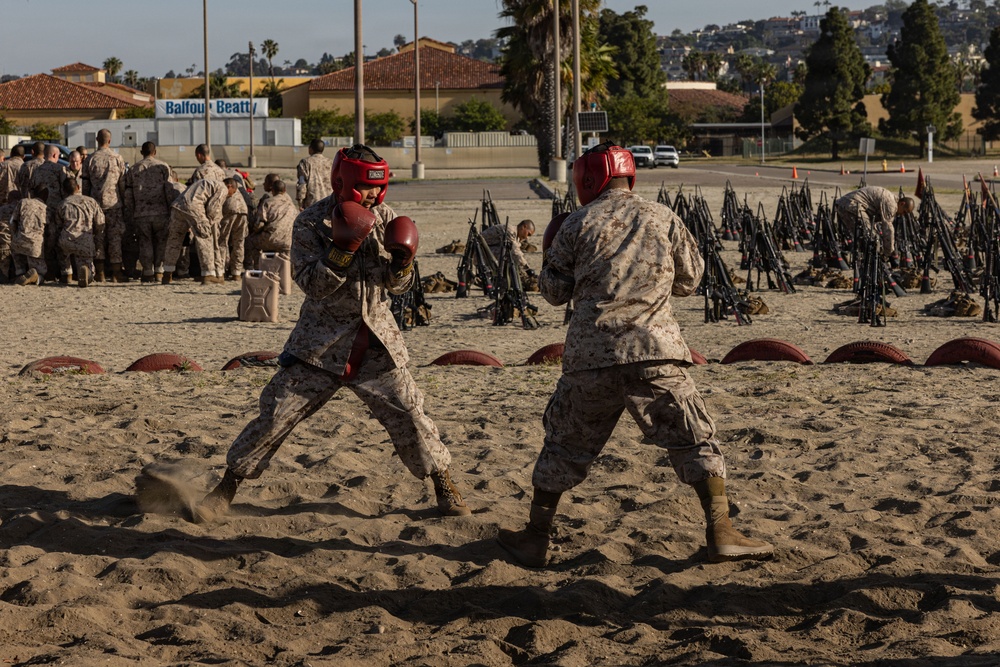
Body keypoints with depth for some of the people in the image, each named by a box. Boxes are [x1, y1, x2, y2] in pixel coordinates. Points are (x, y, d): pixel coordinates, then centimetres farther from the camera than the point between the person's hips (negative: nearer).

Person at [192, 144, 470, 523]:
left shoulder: (385, 218, 1)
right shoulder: (311, 224, -9)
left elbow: (398, 287, 5)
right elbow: (312, 284, -18)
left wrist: (402, 264, -16)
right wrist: (342, 250, -30)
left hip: (375, 339, 3)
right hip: (321, 342, -2)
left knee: (408, 413, 0)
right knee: (276, 415, -3)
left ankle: (444, 486, 18)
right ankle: (226, 490, 10)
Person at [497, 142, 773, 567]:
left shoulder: (577, 224, 4)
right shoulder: (663, 219, 8)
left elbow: (555, 292, 7)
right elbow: (689, 282, 17)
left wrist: (548, 253, 25)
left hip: (590, 356, 0)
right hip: (653, 350, 0)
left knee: (564, 446, 15)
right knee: (696, 440, 4)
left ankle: (535, 539, 21)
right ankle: (721, 533, -7)